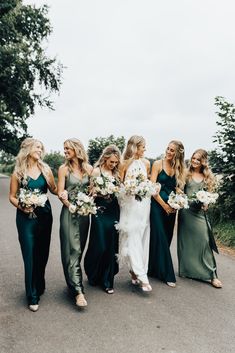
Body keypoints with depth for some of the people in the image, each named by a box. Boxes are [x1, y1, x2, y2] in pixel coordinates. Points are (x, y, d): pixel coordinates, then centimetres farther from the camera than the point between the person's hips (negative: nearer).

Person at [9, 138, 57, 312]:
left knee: (43, 253, 13)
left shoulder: (45, 169, 2)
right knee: (30, 255, 0)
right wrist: (21, 206, -17)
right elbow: (12, 196, 0)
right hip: (26, 217, -2)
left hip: (45, 215, 3)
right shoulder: (18, 172, -3)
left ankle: (39, 286, 35)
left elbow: (54, 190, 4)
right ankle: (33, 297, 12)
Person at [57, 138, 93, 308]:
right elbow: (60, 193, -3)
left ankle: (73, 281, 29)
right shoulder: (64, 169, 0)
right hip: (69, 212, -3)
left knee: (79, 249, 12)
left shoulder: (89, 168, 6)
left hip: (84, 212, 3)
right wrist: (71, 205, -17)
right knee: (72, 250, -7)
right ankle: (78, 291, -8)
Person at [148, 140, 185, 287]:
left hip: (171, 207, 5)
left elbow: (179, 188, 9)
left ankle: (156, 268, 28)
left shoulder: (179, 168, 7)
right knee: (159, 238, -2)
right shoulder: (158, 164, -5)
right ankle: (166, 274, 8)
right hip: (158, 205, -5)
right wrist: (164, 205, -10)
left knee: (167, 237, 11)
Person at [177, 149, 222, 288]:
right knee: (186, 242, 6)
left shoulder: (208, 177, 10)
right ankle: (187, 270, 20)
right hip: (186, 210, -1)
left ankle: (212, 275, 4)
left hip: (200, 212, 1)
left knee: (204, 241, -4)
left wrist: (206, 203, -4)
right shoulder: (186, 174, 4)